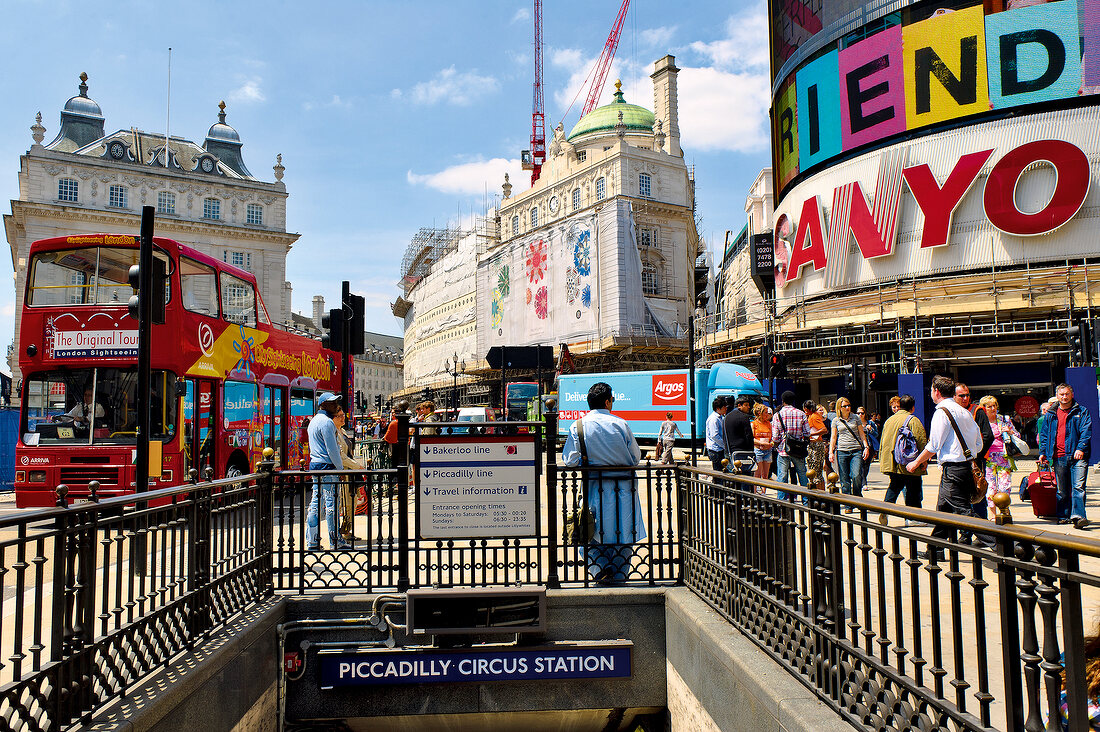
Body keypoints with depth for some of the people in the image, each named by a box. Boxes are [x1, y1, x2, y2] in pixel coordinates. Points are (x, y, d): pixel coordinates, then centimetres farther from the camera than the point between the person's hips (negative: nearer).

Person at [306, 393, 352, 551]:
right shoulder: (327, 422, -14)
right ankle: (335, 541, 0)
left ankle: (311, 541, 13)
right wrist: (340, 466, -8)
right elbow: (332, 449, -17)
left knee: (315, 502, 10)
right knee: (331, 503, -5)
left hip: (314, 463, 10)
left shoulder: (314, 420, 18)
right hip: (327, 466, -10)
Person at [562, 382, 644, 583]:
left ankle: (600, 570, -2)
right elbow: (636, 457, 3)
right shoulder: (621, 424, -3)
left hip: (595, 487, 0)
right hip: (624, 488, 0)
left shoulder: (578, 426, -4)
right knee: (623, 531, 11)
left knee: (592, 533, 13)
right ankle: (619, 576, 15)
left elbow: (570, 460, -8)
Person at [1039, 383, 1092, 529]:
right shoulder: (1051, 415, 17)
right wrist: (1043, 452, 11)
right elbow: (1044, 435, 20)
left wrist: (1081, 448, -15)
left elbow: (1086, 431, -3)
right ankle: (1063, 516, 17)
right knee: (1061, 490, 8)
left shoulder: (1081, 412, 8)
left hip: (1077, 456, -3)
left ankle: (1078, 516, -18)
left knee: (1078, 487, -13)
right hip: (1059, 458, 3)